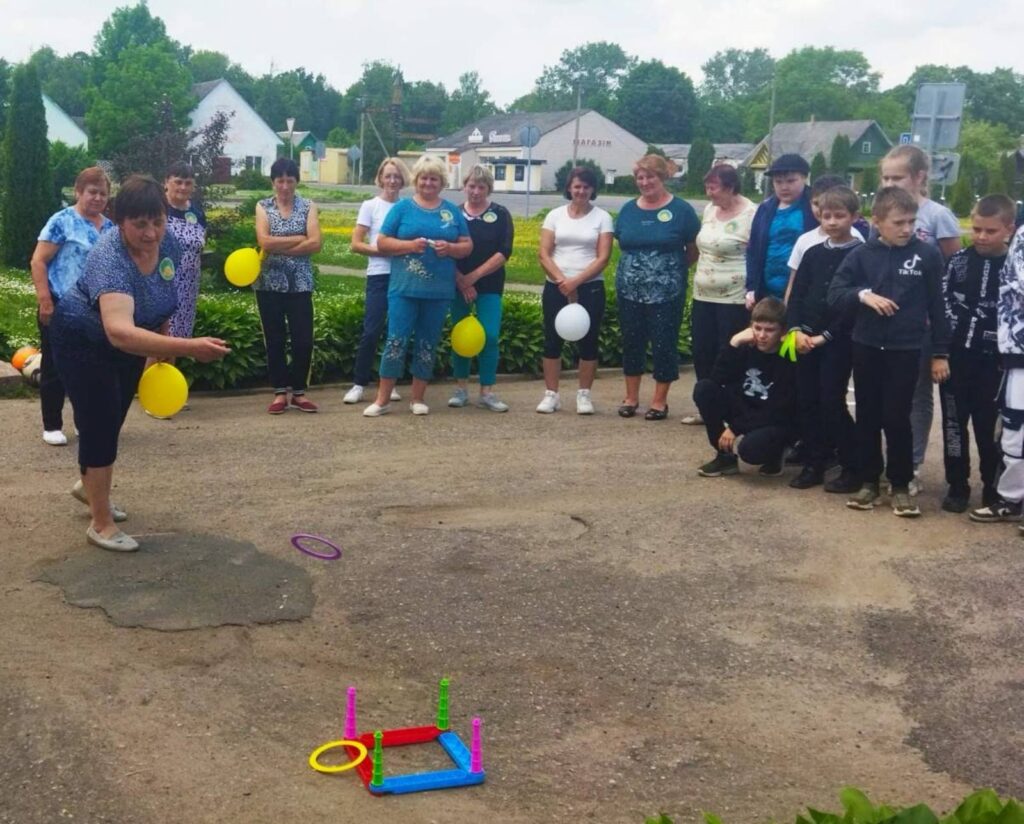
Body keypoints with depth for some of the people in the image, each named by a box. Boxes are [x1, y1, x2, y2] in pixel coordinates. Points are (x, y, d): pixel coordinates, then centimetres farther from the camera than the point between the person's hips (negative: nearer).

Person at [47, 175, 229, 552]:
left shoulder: (168, 244, -18)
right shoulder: (110, 259, -40)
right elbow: (119, 332, -55)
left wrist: (165, 340, 8)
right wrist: (189, 348, -64)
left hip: (130, 345, 7)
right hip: (84, 342, -7)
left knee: (112, 422, 21)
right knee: (100, 425, -7)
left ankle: (89, 486, 45)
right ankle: (101, 524, 5)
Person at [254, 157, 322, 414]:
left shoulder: (308, 207, 4)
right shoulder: (263, 207, 4)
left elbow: (316, 244, -9)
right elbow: (264, 242, -11)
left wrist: (279, 247, -12)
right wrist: (300, 239, -10)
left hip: (300, 283, 0)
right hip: (270, 282, 0)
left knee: (303, 340, -1)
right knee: (275, 340, 4)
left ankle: (298, 392, 14)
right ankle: (280, 392, 14)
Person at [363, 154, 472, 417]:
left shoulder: (452, 211, 10)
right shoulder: (403, 207, 4)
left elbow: (467, 246, 10)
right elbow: (382, 242, 0)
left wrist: (450, 248, -11)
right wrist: (409, 245, -15)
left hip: (439, 291, 2)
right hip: (405, 288, -2)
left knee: (428, 344, 9)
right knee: (396, 340, -5)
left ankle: (418, 398, 19)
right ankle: (383, 399, 2)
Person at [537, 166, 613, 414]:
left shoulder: (602, 217, 1)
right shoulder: (555, 215, 5)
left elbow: (603, 257, -6)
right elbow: (543, 254, 0)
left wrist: (576, 281, -16)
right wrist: (562, 281, -13)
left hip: (590, 288, -1)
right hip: (556, 287, 2)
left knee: (588, 341, 2)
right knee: (552, 340, 3)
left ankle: (584, 394, 13)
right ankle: (551, 394, 12)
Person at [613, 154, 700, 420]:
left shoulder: (680, 209, -5)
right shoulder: (628, 209, 7)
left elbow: (694, 250, 1)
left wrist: (673, 270, 7)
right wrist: (635, 268, 6)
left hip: (666, 293, -4)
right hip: (629, 291, 4)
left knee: (664, 344, 3)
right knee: (631, 343, 10)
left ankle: (660, 400, 15)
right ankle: (631, 397, 23)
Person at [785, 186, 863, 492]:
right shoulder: (813, 253, 11)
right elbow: (797, 295, 9)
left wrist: (826, 336, -13)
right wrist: (797, 329, -6)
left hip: (839, 341, -5)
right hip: (806, 338, 5)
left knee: (832, 402, -8)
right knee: (807, 401, 6)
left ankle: (853, 468, 4)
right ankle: (813, 464, 16)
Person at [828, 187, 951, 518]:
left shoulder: (927, 255, -3)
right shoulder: (861, 255, -1)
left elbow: (937, 306, 0)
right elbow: (834, 294, -2)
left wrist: (940, 353, 0)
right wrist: (863, 294, -21)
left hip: (905, 350, -2)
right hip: (866, 348, 2)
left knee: (897, 418, 0)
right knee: (868, 416, 10)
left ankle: (901, 485, 14)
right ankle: (869, 481, 22)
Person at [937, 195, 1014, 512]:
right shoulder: (957, 261, 3)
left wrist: (1001, 343, -12)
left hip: (993, 361, -2)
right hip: (955, 357, 2)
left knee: (988, 426, 5)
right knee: (954, 422, 7)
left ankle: (994, 489, 19)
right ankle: (957, 486, 18)